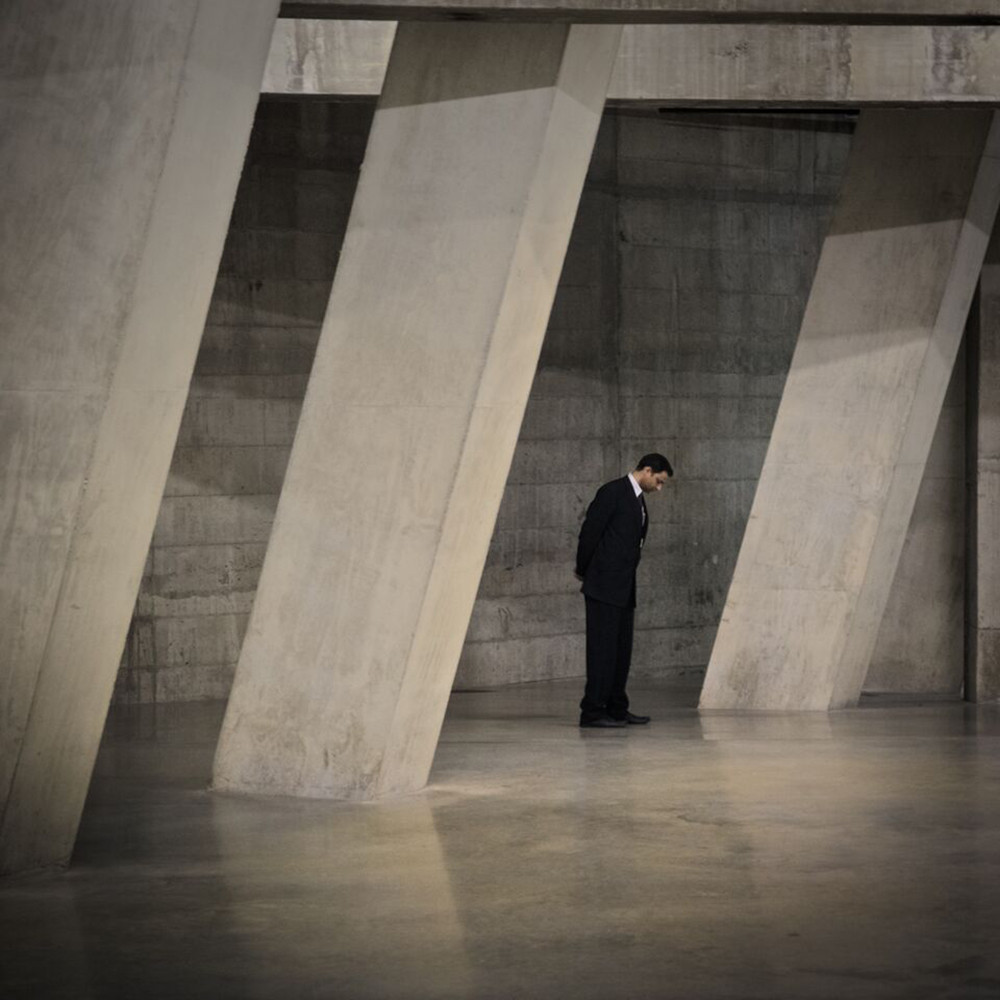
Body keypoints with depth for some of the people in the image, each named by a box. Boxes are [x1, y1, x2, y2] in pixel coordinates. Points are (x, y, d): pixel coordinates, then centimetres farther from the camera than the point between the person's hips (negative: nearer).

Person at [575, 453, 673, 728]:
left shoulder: (638, 500, 18)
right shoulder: (612, 492, -11)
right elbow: (589, 532, -12)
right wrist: (585, 570, -1)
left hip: (624, 589, 9)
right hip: (604, 585, -9)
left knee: (621, 650, 10)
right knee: (602, 648, -8)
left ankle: (616, 709, 15)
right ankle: (592, 711, -7)